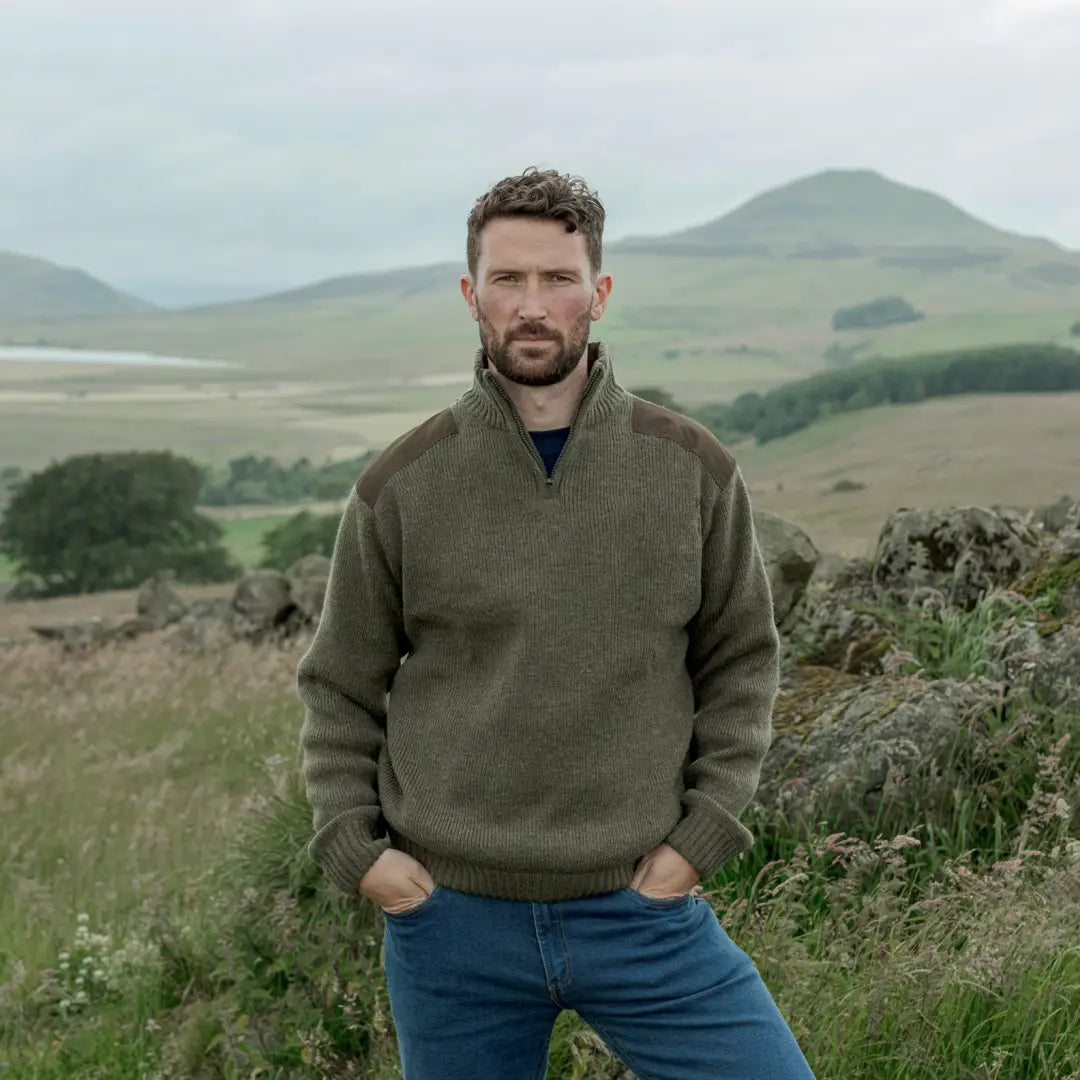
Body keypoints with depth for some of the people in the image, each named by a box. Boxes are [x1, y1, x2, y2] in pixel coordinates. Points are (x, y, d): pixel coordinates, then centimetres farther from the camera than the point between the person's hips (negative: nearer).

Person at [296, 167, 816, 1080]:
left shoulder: (693, 472, -1)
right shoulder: (400, 488, -2)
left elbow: (742, 661, 7)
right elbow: (341, 689, 8)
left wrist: (703, 833, -2)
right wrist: (354, 848, -3)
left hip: (642, 910, 0)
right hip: (451, 919, 0)